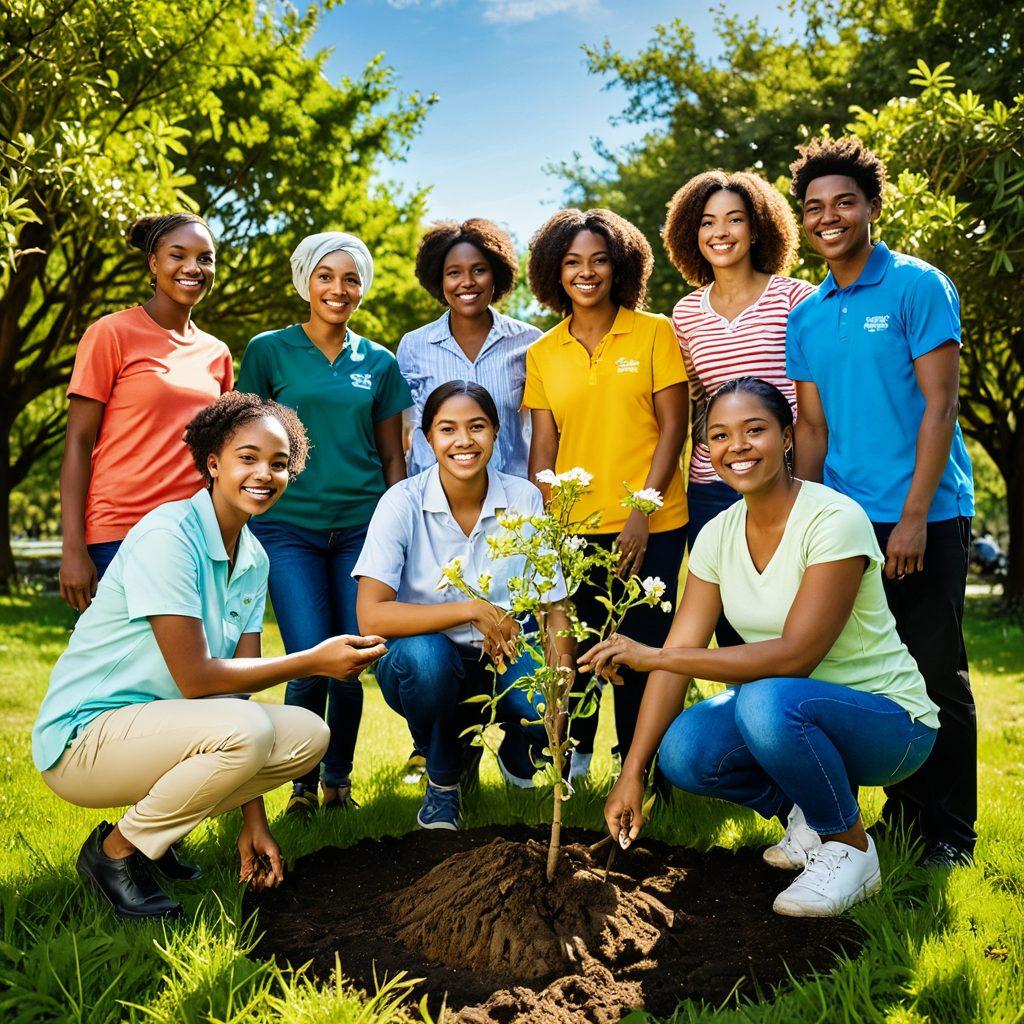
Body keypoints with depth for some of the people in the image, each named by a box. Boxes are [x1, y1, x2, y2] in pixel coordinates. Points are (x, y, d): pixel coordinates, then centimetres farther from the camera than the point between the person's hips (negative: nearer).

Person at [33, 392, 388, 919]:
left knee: (310, 735, -4)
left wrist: (253, 820, -1)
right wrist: (313, 661, -19)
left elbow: (238, 677, 2)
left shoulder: (253, 558, 5)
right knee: (245, 727, -31)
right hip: (83, 736, -8)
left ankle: (151, 832, 9)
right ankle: (114, 850, -6)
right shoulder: (167, 535, -20)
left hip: (159, 722, 8)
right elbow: (195, 678, -22)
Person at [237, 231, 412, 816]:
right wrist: (240, 524, 2)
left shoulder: (379, 363, 11)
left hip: (361, 526, 2)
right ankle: (303, 781, 14)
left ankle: (339, 778, 23)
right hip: (289, 527, -2)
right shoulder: (269, 351, 5)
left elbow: (393, 458, 14)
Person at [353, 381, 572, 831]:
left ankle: (516, 751, 12)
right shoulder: (403, 503, -14)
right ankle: (444, 778, -3)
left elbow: (554, 608, -6)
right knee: (424, 654, -36)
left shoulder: (524, 498, -7)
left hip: (505, 660, 2)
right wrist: (473, 610, -29)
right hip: (424, 671, -1)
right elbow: (372, 616, -23)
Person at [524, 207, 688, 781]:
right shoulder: (542, 353, 9)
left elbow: (673, 426, -3)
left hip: (649, 526, -2)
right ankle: (575, 757, 27)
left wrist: (642, 512, -10)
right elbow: (544, 445, 8)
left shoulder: (654, 333, 1)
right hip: (572, 529, 2)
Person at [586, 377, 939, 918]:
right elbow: (680, 652, -6)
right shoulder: (718, 533, -1)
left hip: (887, 719, -6)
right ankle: (804, 813, 8)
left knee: (767, 700, -36)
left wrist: (651, 654, -30)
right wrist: (632, 772, -14)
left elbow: (795, 655, -29)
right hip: (782, 710, 6)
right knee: (682, 752, -21)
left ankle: (851, 848, -9)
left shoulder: (835, 519, -21)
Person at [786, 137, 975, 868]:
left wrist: (913, 518, -16)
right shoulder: (807, 316, 11)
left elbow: (939, 405, -10)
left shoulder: (918, 287, -4)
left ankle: (949, 833, 12)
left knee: (934, 675, 0)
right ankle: (902, 814, 24)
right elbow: (813, 428, 12)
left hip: (923, 516, -5)